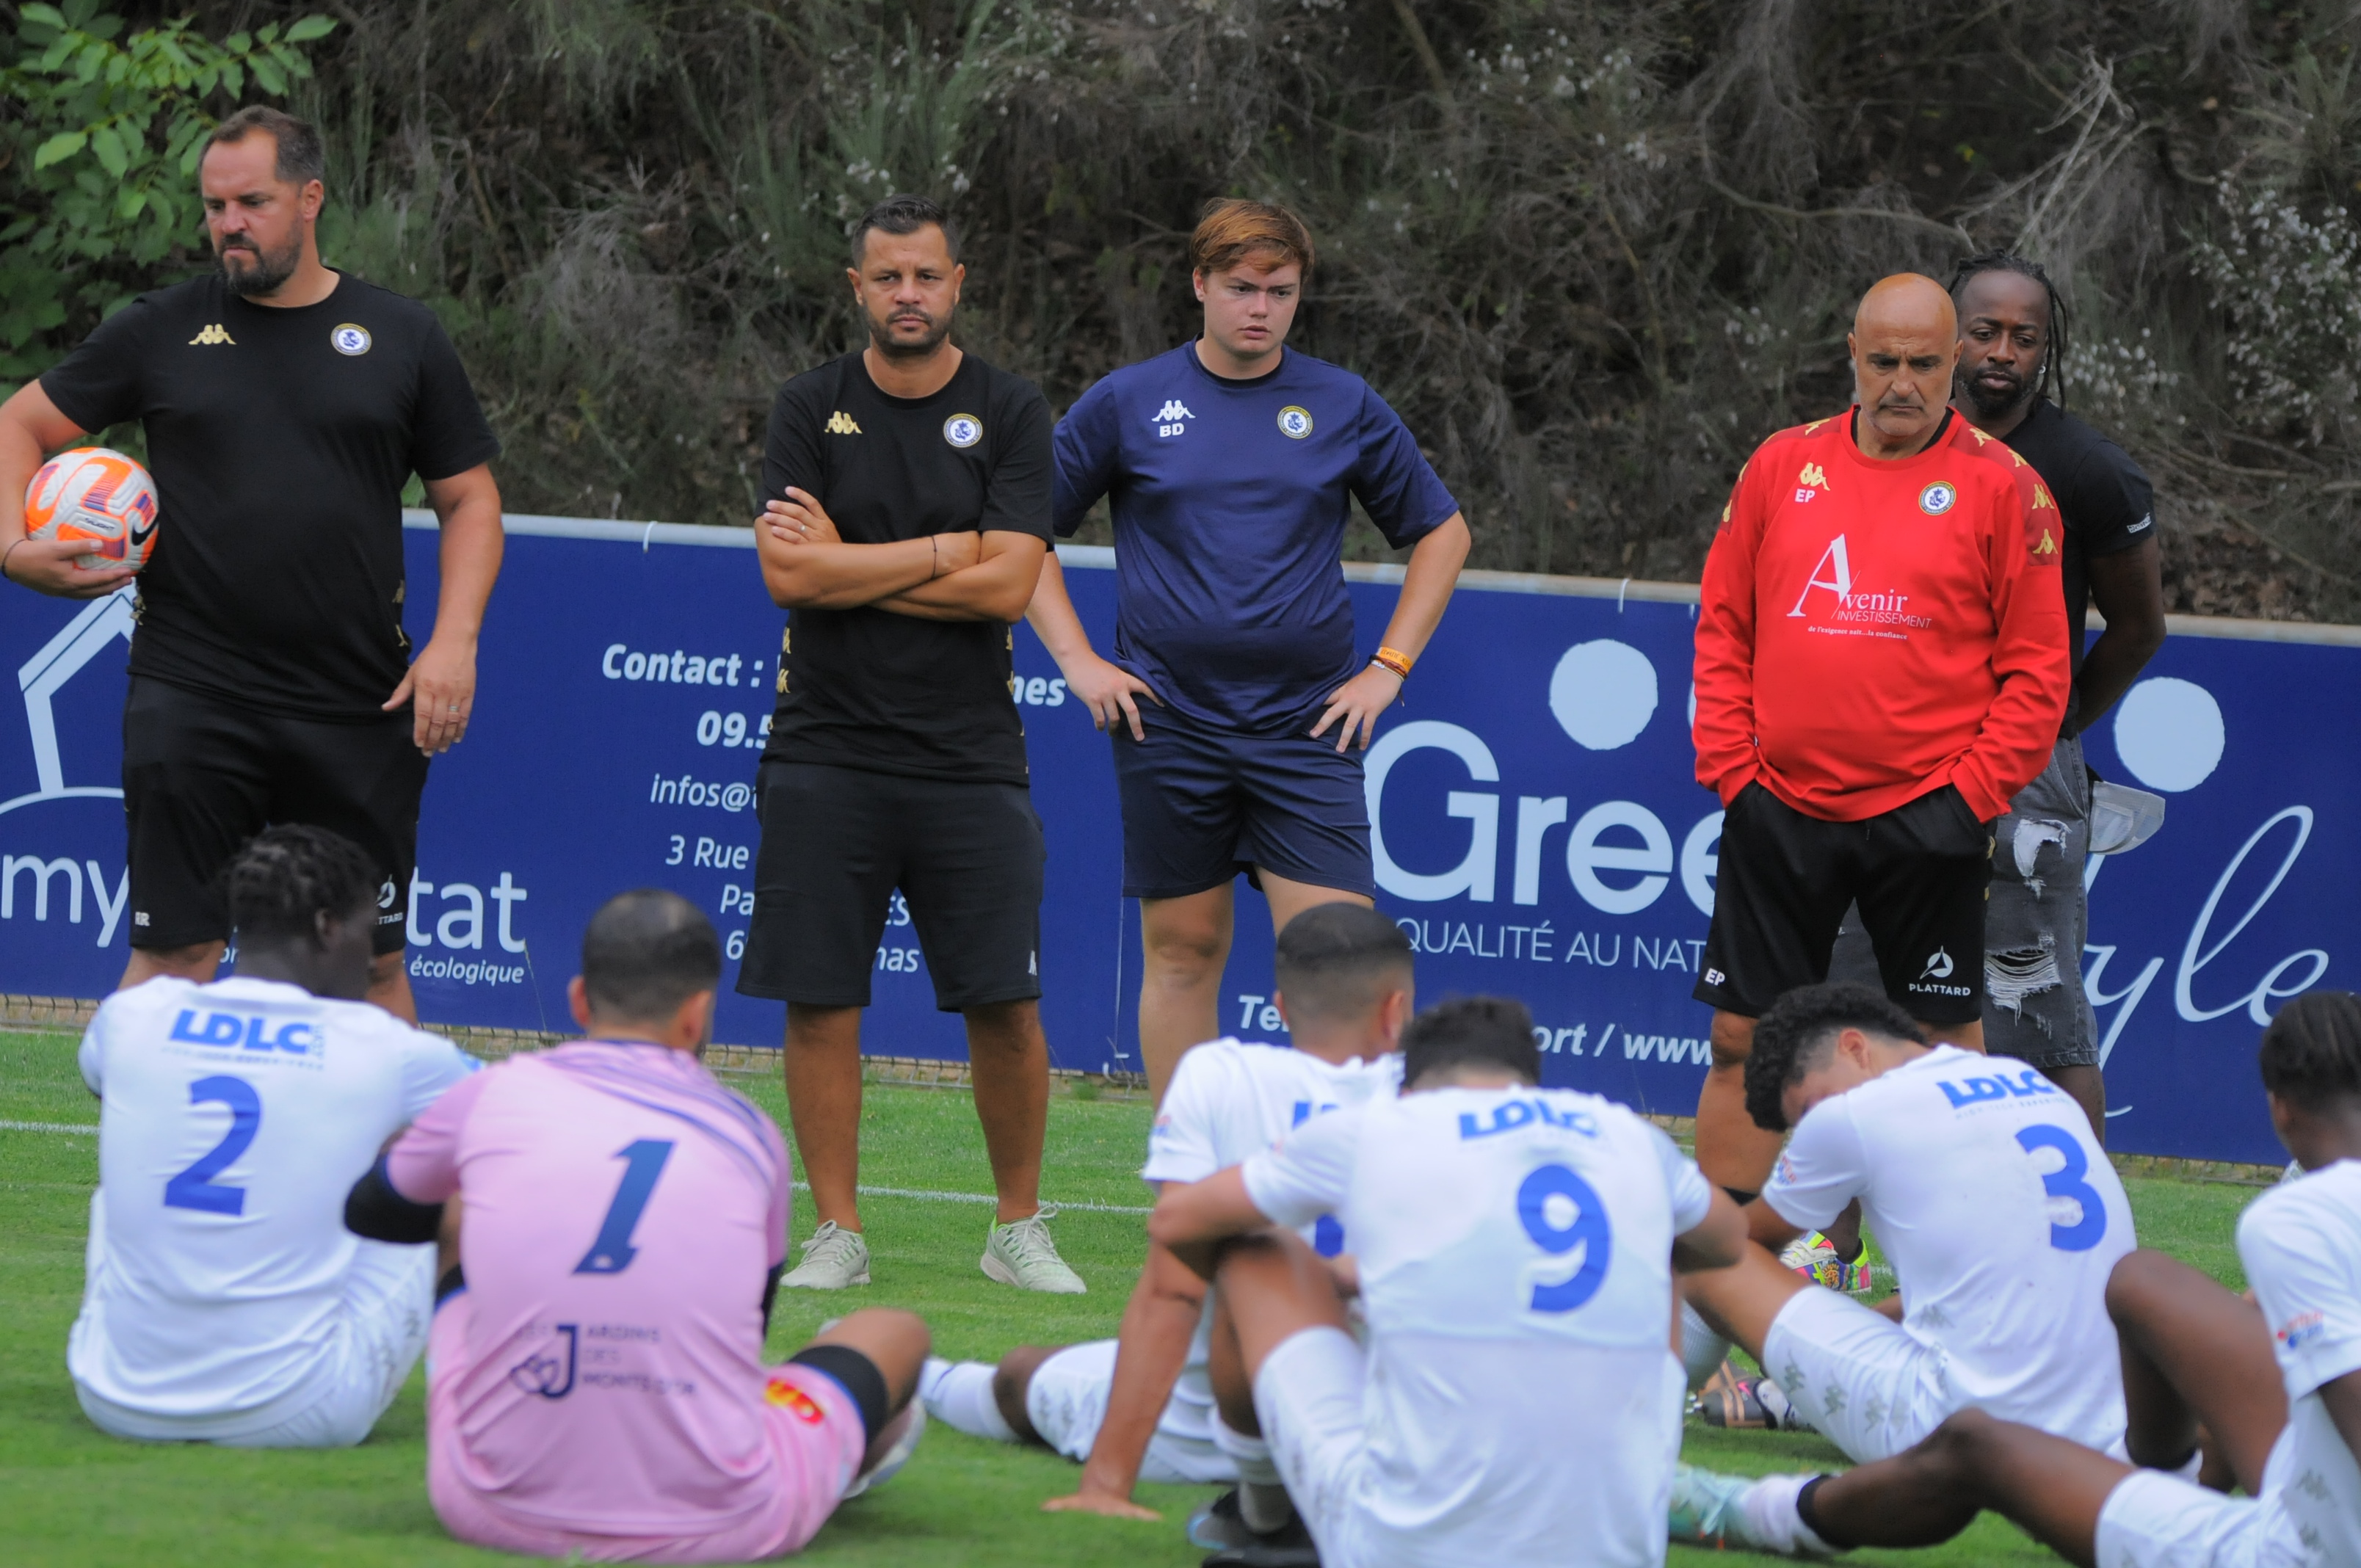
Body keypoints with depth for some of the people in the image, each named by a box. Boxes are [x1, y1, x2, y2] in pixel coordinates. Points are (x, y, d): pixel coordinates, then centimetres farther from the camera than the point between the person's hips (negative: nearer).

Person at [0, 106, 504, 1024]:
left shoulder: (402, 338, 8)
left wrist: (454, 640, -3)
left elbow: (470, 500, 11)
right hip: (190, 698, -1)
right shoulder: (162, 331, 6)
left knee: (372, 963, 7)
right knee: (173, 951, -4)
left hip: (359, 708, 1)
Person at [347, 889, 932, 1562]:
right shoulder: (750, 1133, 3)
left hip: (492, 1512, 2)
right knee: (897, 1330, 24)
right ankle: (847, 1454, 58)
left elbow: (366, 1212, 26)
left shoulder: (495, 1095, 3)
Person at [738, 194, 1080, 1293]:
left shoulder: (1010, 415, 3)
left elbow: (1008, 584, -9)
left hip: (969, 758, 0)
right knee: (820, 1001, -1)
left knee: (1006, 1006, -1)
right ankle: (838, 1233, 8)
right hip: (827, 756, 1)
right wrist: (945, 553, -8)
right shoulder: (811, 411, 5)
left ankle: (1018, 1230, 13)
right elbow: (789, 574, -7)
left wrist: (848, 568, -8)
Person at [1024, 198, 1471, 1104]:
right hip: (1167, 724, 0)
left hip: (1308, 725, 0)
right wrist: (1077, 662, 2)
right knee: (1182, 952, 5)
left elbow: (1440, 533, 16)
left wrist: (1388, 669, 7)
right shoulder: (1128, 405, 4)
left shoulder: (1346, 408, 6)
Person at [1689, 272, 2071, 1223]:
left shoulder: (2000, 486, -1)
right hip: (1781, 812, 3)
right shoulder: (1783, 466, 8)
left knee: (1946, 1037, 2)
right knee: (1741, 1037, 4)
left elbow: (2038, 670, -1)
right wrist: (1730, 771, 3)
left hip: (1924, 816, -3)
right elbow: (1723, 632, 12)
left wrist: (1969, 797, -8)